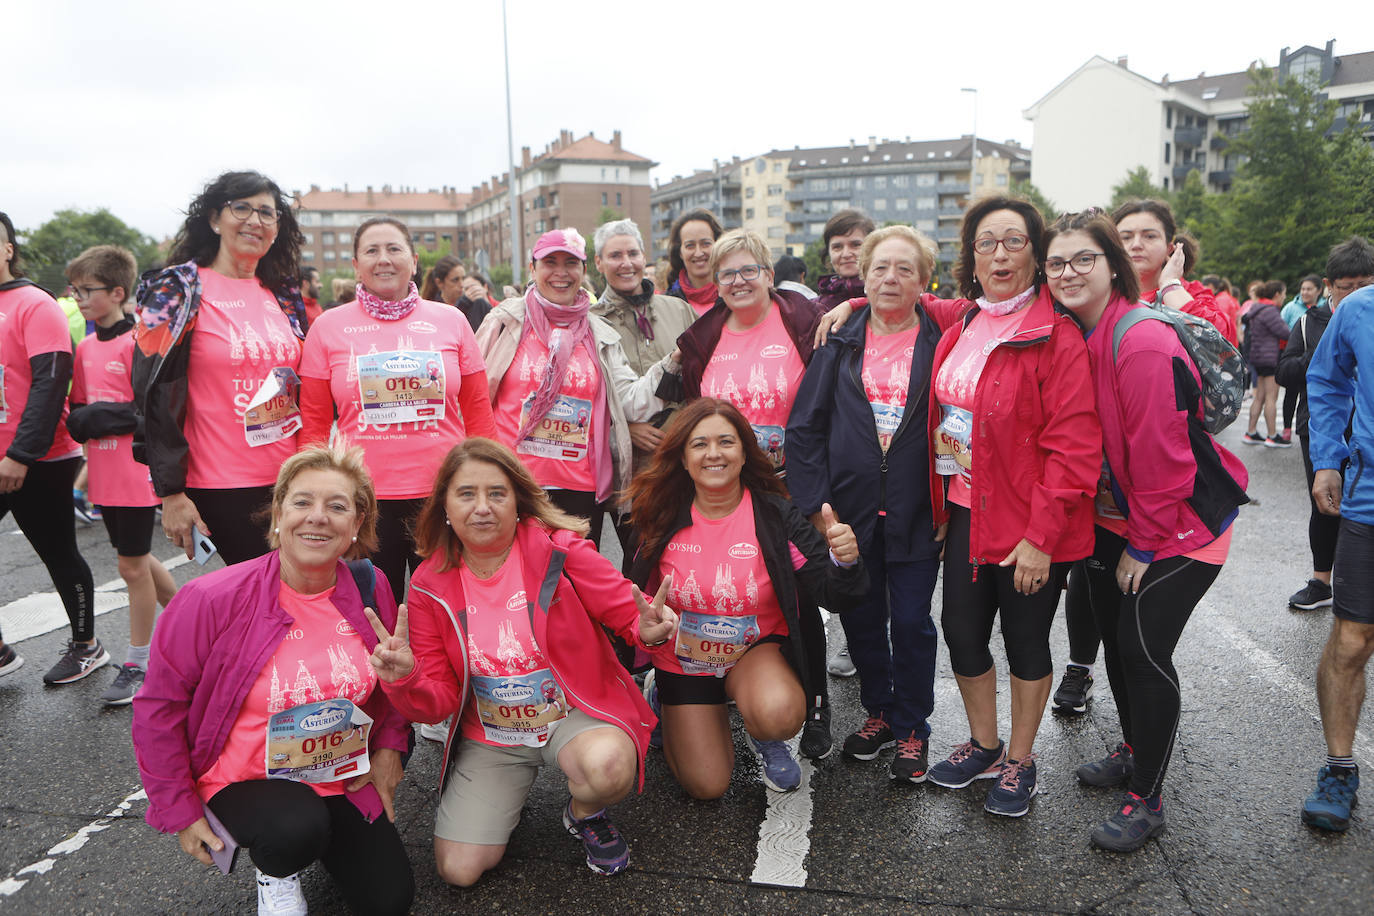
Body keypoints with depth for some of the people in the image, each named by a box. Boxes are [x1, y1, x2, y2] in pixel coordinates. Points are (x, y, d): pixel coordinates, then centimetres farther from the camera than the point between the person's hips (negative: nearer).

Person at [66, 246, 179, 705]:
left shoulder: (138, 343, -13)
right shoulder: (86, 347, 11)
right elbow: (78, 409, 16)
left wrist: (95, 417, -17)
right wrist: (81, 420, -5)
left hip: (135, 475, -8)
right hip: (104, 477, 8)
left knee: (132, 566, 2)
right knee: (136, 559, 18)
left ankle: (137, 664, 16)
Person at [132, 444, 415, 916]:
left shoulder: (370, 588, -8)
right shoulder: (212, 599, -20)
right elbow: (158, 706, -10)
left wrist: (390, 745, 0)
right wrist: (180, 812, -7)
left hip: (343, 779, 4)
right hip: (245, 781, -3)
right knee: (298, 828, -35)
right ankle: (274, 869, 3)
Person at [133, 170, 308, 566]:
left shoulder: (283, 295, 11)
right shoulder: (177, 291, -4)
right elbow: (155, 395, -8)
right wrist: (170, 492, -12)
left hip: (289, 481, 5)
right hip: (221, 488, -5)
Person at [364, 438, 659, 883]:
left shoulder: (558, 550, -16)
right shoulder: (430, 585, -5)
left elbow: (628, 611, -10)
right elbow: (439, 700, -2)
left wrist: (647, 626, -35)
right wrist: (405, 679, -25)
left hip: (575, 713, -2)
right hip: (489, 737, 3)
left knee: (607, 764, -36)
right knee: (458, 870, -6)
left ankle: (584, 814, 4)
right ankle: (513, 789, 26)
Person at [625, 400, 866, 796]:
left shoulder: (775, 514, -16)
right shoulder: (662, 517, -11)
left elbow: (832, 594, -20)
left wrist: (844, 561, -42)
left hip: (757, 649, -1)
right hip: (683, 659, 2)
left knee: (779, 714, -34)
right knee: (707, 785, 0)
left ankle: (762, 735, 7)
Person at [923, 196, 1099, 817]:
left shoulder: (1056, 336, -15)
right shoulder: (961, 328, 6)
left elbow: (1074, 447, -19)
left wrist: (1040, 537, -21)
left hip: (1030, 528, -6)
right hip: (966, 512, 6)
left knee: (1025, 640, 10)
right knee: (961, 629, 13)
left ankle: (1019, 763, 31)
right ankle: (984, 747, 36)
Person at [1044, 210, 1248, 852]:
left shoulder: (1143, 344, -26)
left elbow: (1160, 455, -23)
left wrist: (1145, 543, -15)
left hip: (1181, 525, -8)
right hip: (1114, 519, 8)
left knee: (1144, 649, -6)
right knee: (1115, 636, 17)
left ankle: (1146, 799, 11)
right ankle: (1134, 750, 39)